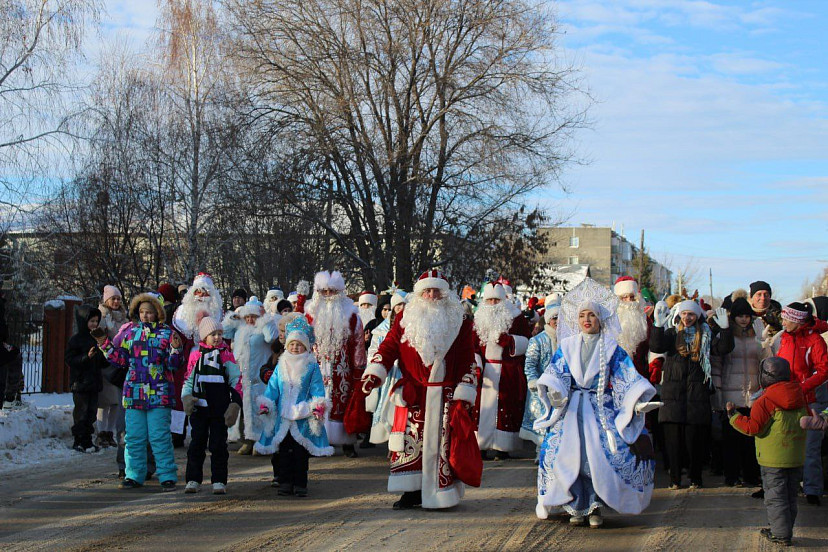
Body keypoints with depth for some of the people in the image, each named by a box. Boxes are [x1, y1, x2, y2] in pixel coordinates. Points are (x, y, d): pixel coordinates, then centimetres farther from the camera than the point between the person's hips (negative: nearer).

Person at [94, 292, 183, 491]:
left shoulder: (166, 334, 2)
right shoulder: (129, 332, 11)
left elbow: (173, 365, -2)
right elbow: (120, 359, 13)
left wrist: (175, 349, -19)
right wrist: (105, 343, 5)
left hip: (159, 394, -4)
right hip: (134, 391, 4)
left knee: (159, 436, -5)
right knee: (134, 437, 7)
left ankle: (167, 476, 1)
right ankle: (134, 475, 17)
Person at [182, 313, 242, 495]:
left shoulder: (226, 354, 2)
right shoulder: (195, 354, 6)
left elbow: (236, 379, 4)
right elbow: (188, 379, 11)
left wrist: (235, 402, -4)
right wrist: (186, 397, -4)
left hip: (220, 408, -1)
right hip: (199, 406, 1)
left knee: (218, 444, 2)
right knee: (197, 443, 5)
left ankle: (219, 481, 7)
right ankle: (193, 480, 13)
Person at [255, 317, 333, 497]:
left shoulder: (312, 367, 1)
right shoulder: (280, 366, 11)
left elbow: (317, 388, -4)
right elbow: (272, 387, 11)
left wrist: (318, 406, -15)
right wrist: (265, 404, 1)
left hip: (303, 417, -3)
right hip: (283, 417, 3)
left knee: (300, 453, 0)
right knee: (284, 451, 5)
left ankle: (300, 484, 7)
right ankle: (285, 483, 10)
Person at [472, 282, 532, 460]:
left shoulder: (516, 317, 4)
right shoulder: (479, 319, 12)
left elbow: (527, 342, 1)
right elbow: (474, 347, 11)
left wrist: (508, 340, -15)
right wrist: (476, 365, -5)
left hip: (509, 374, -2)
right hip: (485, 372, 2)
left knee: (506, 408, -4)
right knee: (482, 407, -3)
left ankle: (503, 447, 2)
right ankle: (479, 447, 1)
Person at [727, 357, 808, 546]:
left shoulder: (765, 402, -14)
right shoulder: (800, 397, 6)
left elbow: (752, 427, -16)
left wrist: (733, 415, -5)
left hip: (774, 460, -7)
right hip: (797, 458, 7)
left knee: (775, 497, 0)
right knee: (790, 496, 15)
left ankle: (781, 534, 0)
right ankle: (785, 529, 23)